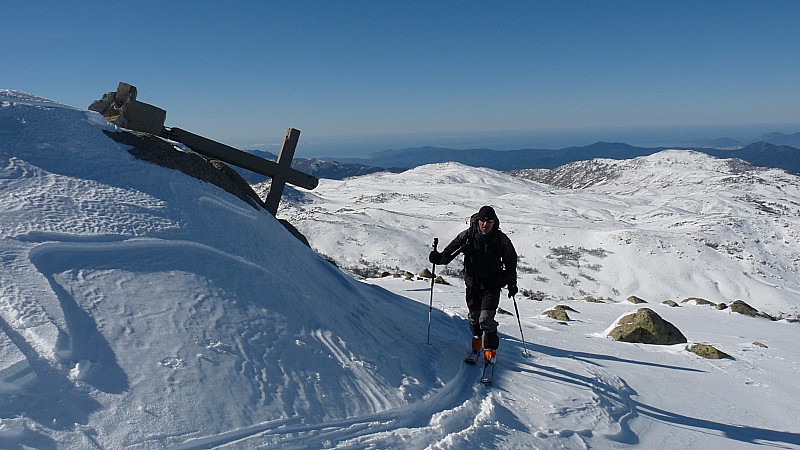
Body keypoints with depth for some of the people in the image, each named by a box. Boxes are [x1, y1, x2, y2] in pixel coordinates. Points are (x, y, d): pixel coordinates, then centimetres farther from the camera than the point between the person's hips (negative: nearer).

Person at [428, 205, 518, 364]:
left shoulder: (501, 239, -8)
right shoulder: (467, 236, -7)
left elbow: (511, 261, 5)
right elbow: (450, 252, -2)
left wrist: (512, 284, 6)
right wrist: (438, 258, -23)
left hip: (492, 284, -2)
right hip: (472, 282, 2)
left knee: (486, 319, -11)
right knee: (474, 317, 11)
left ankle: (490, 349, 10)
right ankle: (477, 338, 41)